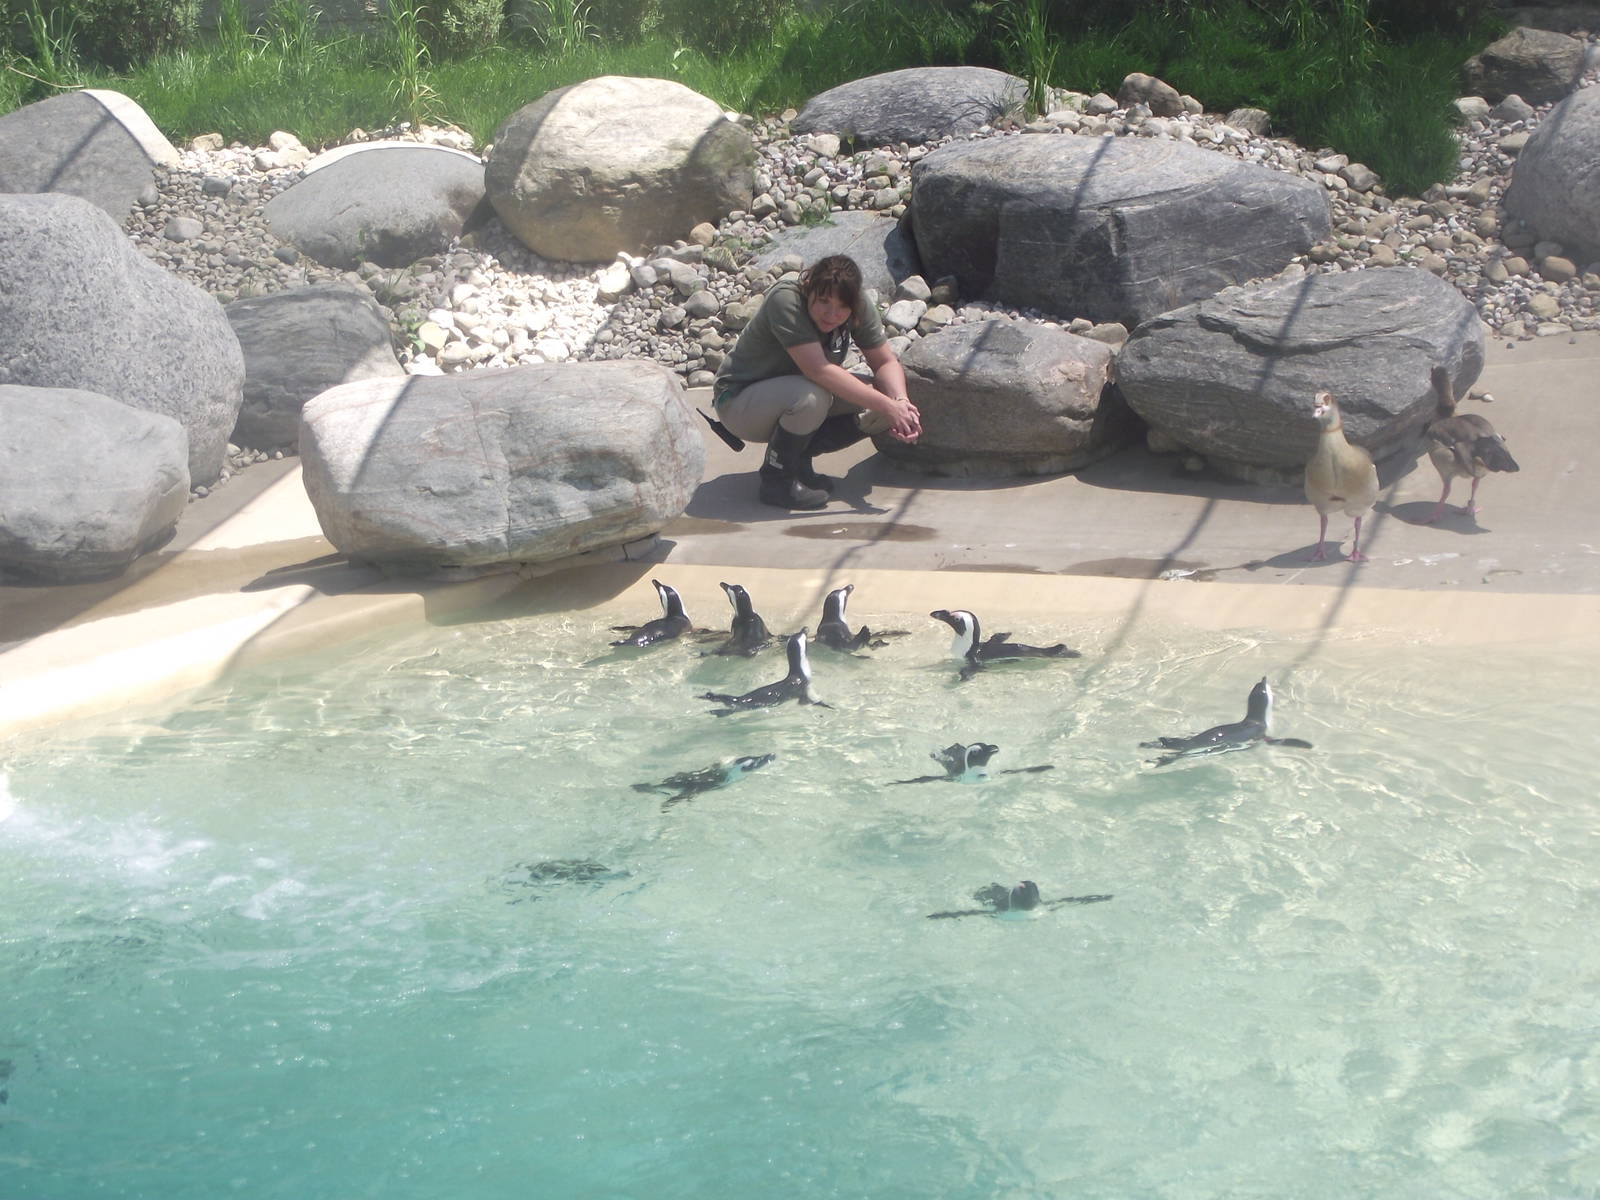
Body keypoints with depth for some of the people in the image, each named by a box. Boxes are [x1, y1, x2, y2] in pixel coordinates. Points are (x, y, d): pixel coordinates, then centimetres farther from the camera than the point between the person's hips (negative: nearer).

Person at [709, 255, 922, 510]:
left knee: (888, 394, -11)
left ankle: (798, 458, 3)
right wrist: (886, 405, -38)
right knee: (811, 397, -38)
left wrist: (901, 401, -27)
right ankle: (776, 477, -12)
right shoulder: (785, 300, -31)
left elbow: (886, 362, -5)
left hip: (794, 398, 7)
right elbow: (819, 370, -38)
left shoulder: (859, 308, -11)